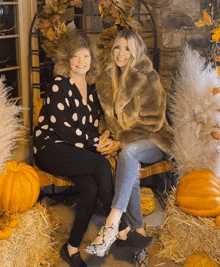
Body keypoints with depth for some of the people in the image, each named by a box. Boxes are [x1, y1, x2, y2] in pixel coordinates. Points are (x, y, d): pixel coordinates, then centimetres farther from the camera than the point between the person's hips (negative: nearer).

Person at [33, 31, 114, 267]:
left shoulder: (91, 86, 14)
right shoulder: (59, 85, -8)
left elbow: (94, 123, 18)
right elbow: (65, 128, -15)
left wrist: (99, 140, -3)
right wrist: (96, 144, -10)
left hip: (78, 150, 6)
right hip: (51, 148, -6)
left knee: (91, 188, -23)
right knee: (102, 165, -28)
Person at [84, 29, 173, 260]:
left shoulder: (148, 79, -10)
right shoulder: (108, 78, 8)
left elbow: (151, 122, -13)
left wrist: (120, 143, -19)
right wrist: (107, 133, -2)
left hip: (152, 141, -4)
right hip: (123, 140, 4)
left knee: (129, 151, -37)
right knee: (131, 170, -30)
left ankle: (113, 221, -41)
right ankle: (137, 229, -19)